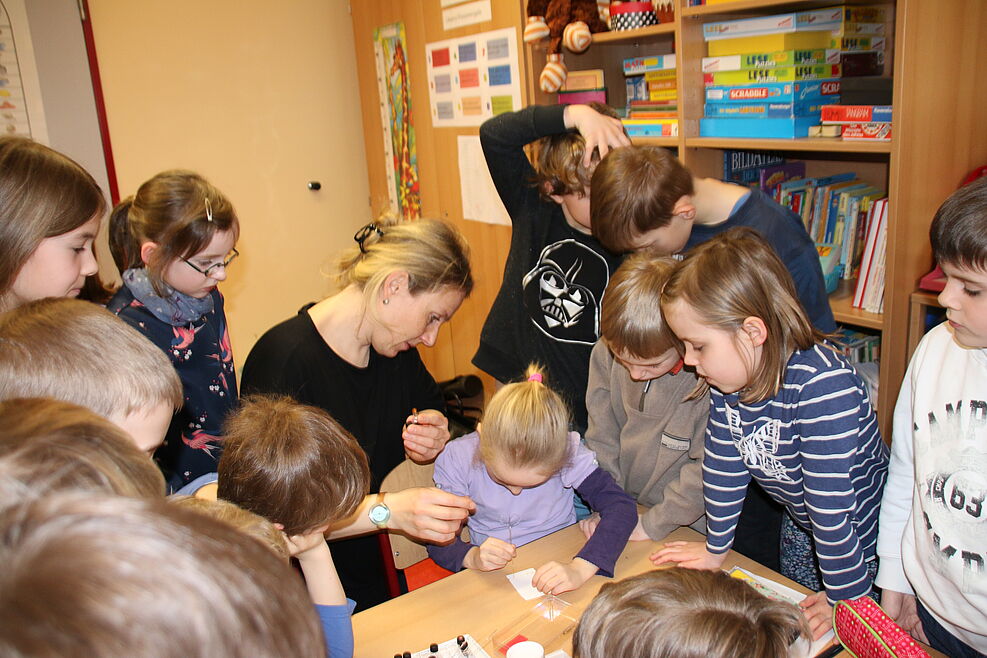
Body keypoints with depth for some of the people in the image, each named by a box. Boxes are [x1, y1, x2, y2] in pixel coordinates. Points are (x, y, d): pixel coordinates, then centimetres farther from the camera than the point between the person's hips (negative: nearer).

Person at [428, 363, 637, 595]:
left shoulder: (568, 452, -17)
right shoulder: (458, 459, -15)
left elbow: (622, 507, -21)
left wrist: (580, 569, -34)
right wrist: (472, 557, -31)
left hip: (559, 565, 0)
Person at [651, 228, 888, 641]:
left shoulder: (823, 383, -38)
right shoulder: (727, 373, -16)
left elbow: (832, 500, -33)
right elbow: (723, 462, -6)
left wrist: (844, 596, -24)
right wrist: (716, 547, 4)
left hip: (862, 526, -6)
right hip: (799, 524, 7)